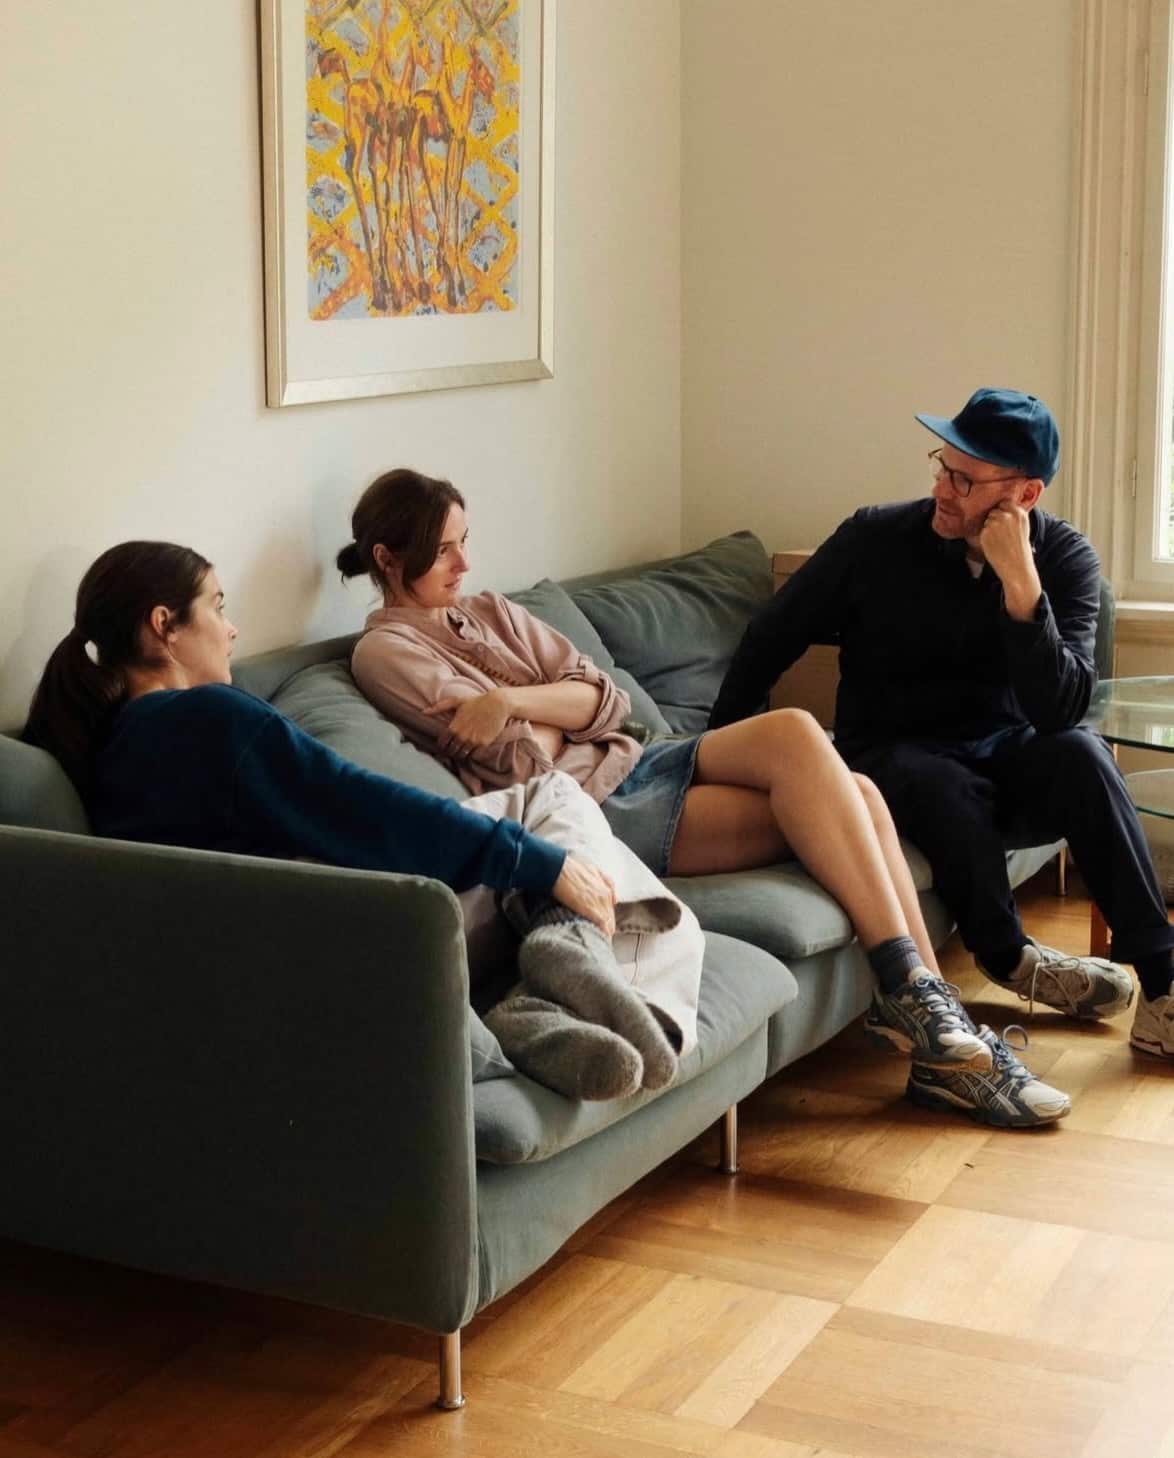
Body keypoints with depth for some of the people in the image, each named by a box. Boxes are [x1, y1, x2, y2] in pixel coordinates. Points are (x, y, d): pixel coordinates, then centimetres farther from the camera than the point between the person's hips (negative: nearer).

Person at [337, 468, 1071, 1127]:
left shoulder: (489, 611, 19)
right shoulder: (386, 652, -3)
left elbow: (607, 702, 5)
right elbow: (525, 761, -12)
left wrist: (514, 699, -10)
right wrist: (562, 702, 3)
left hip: (633, 764, 8)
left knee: (854, 795, -16)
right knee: (795, 737, -25)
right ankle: (915, 991, -21)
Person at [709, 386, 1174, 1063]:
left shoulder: (1066, 558, -9)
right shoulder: (876, 539, -11)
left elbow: (1060, 711, -22)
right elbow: (772, 639, 2)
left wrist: (1020, 583, -32)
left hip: (1006, 753, 1)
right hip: (895, 753, -1)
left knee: (1081, 753, -32)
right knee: (948, 787, -37)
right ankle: (1010, 958, -13)